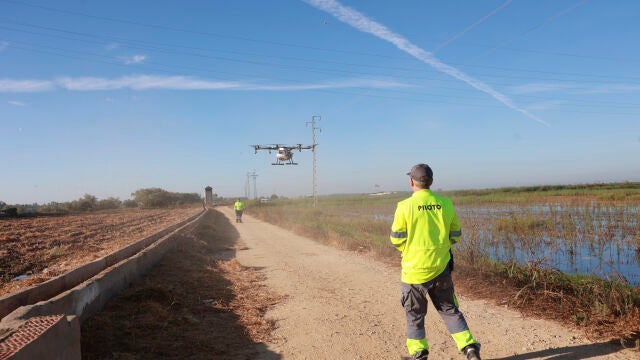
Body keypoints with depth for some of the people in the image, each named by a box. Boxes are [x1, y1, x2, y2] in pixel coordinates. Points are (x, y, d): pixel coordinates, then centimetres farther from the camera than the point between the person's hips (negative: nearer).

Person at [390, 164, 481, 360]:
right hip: (441, 268, 3)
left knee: (414, 315, 14)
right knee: (450, 310, 18)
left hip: (414, 269, -3)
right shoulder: (445, 204, -2)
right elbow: (455, 235, 6)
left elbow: (396, 239, -8)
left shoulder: (405, 206, -13)